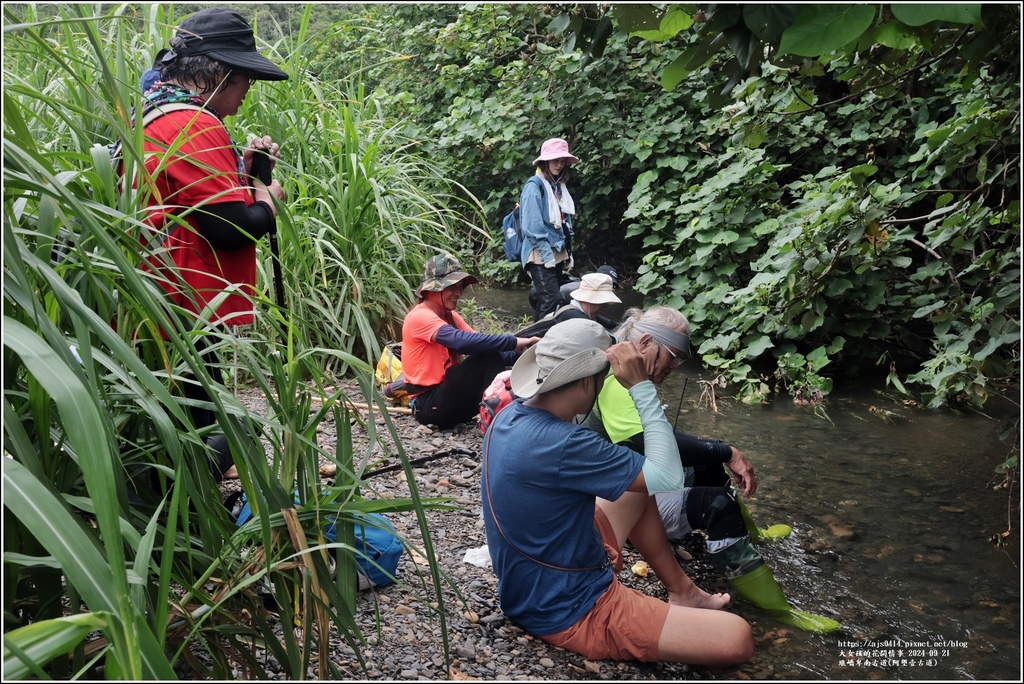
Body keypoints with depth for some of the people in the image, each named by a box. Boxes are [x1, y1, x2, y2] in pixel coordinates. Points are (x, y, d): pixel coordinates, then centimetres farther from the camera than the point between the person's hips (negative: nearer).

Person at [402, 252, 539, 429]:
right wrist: (513, 342, -31)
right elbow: (463, 341, -33)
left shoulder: (449, 316, 13)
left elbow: (478, 344, 2)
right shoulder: (419, 316, -16)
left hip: (447, 392, 9)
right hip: (428, 404, -9)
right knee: (488, 358, -23)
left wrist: (519, 353, -15)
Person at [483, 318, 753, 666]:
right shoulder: (559, 445, -33)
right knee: (737, 638, -13)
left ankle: (681, 591, 30)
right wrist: (641, 386, -22)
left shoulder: (512, 414, -5)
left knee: (639, 487, 23)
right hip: (568, 612, -9)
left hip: (536, 586, 9)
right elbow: (667, 476, -24)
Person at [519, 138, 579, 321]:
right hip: (541, 255, -8)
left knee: (544, 298, 10)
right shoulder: (534, 186, -9)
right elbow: (532, 224, -16)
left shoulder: (559, 186, 14)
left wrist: (568, 253, 13)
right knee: (550, 299, -15)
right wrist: (547, 253, -18)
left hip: (558, 252, 8)